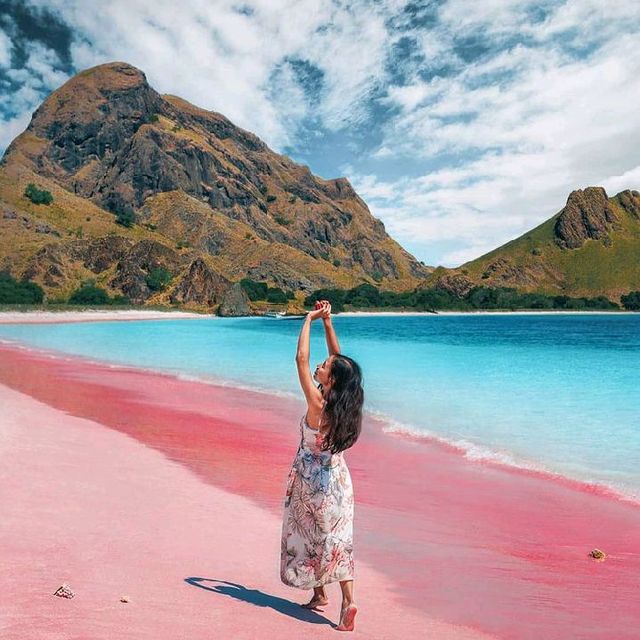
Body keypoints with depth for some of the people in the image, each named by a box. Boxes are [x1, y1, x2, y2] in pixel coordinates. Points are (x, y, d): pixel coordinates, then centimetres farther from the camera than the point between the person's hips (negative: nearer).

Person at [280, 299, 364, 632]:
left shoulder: (317, 403, -24)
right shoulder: (343, 400, -8)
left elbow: (301, 358, -20)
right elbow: (338, 356, 3)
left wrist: (310, 319, -13)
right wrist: (328, 322, 2)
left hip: (312, 479, -5)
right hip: (338, 478, 5)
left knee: (312, 536, 15)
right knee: (338, 538, 8)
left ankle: (319, 594, 31)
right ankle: (348, 600, 1)